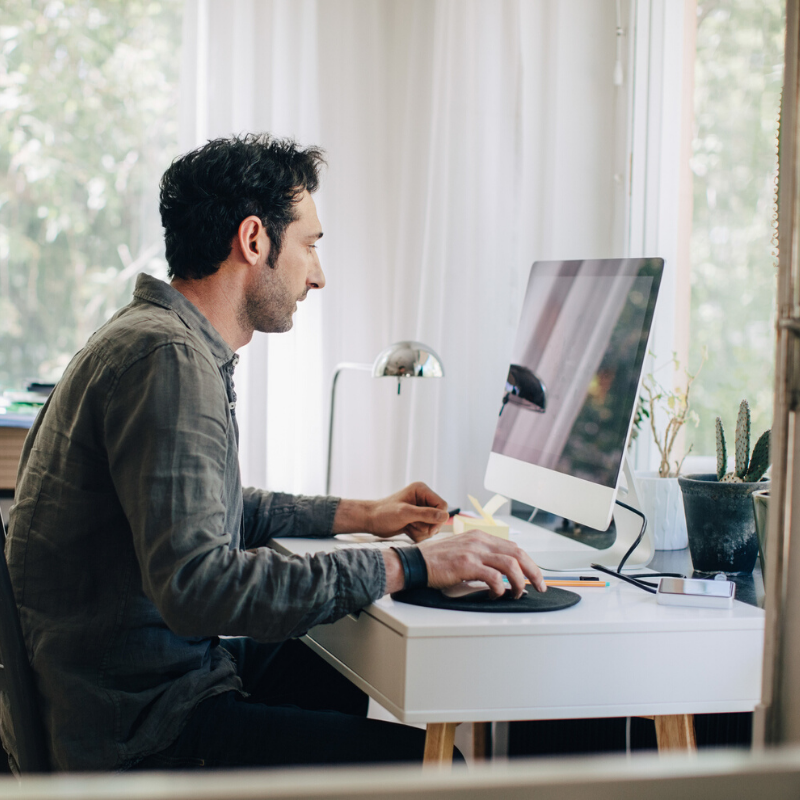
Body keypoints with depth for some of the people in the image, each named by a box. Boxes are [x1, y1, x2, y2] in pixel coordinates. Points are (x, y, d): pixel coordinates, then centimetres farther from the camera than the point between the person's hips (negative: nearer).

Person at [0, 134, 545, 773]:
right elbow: (196, 583, -31)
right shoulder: (166, 359, -21)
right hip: (138, 728, -11)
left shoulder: (174, 343, 14)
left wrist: (360, 515, 23)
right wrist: (408, 567, -28)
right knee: (422, 760, -16)